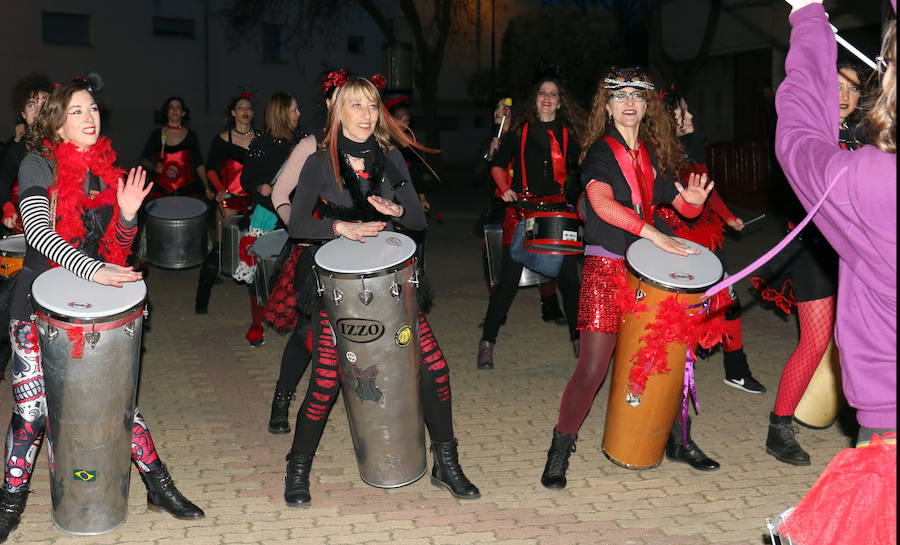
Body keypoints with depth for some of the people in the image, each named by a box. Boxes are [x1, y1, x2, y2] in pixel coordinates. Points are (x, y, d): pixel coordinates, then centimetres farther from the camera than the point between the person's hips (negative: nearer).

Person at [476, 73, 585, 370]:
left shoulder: (568, 134, 11)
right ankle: (487, 341, 7)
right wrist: (505, 189, -3)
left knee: (568, 276, 2)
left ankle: (577, 337, 20)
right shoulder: (521, 131, 8)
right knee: (509, 279, -4)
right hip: (522, 206, -1)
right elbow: (498, 164, 13)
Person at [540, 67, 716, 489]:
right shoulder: (599, 152, -5)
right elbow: (602, 203, -23)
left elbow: (680, 204, 15)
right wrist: (655, 235, -29)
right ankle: (560, 449, 10)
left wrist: (693, 201, -9)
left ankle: (677, 441, 29)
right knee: (593, 368, -7)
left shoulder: (655, 154, 13)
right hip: (606, 268, -5)